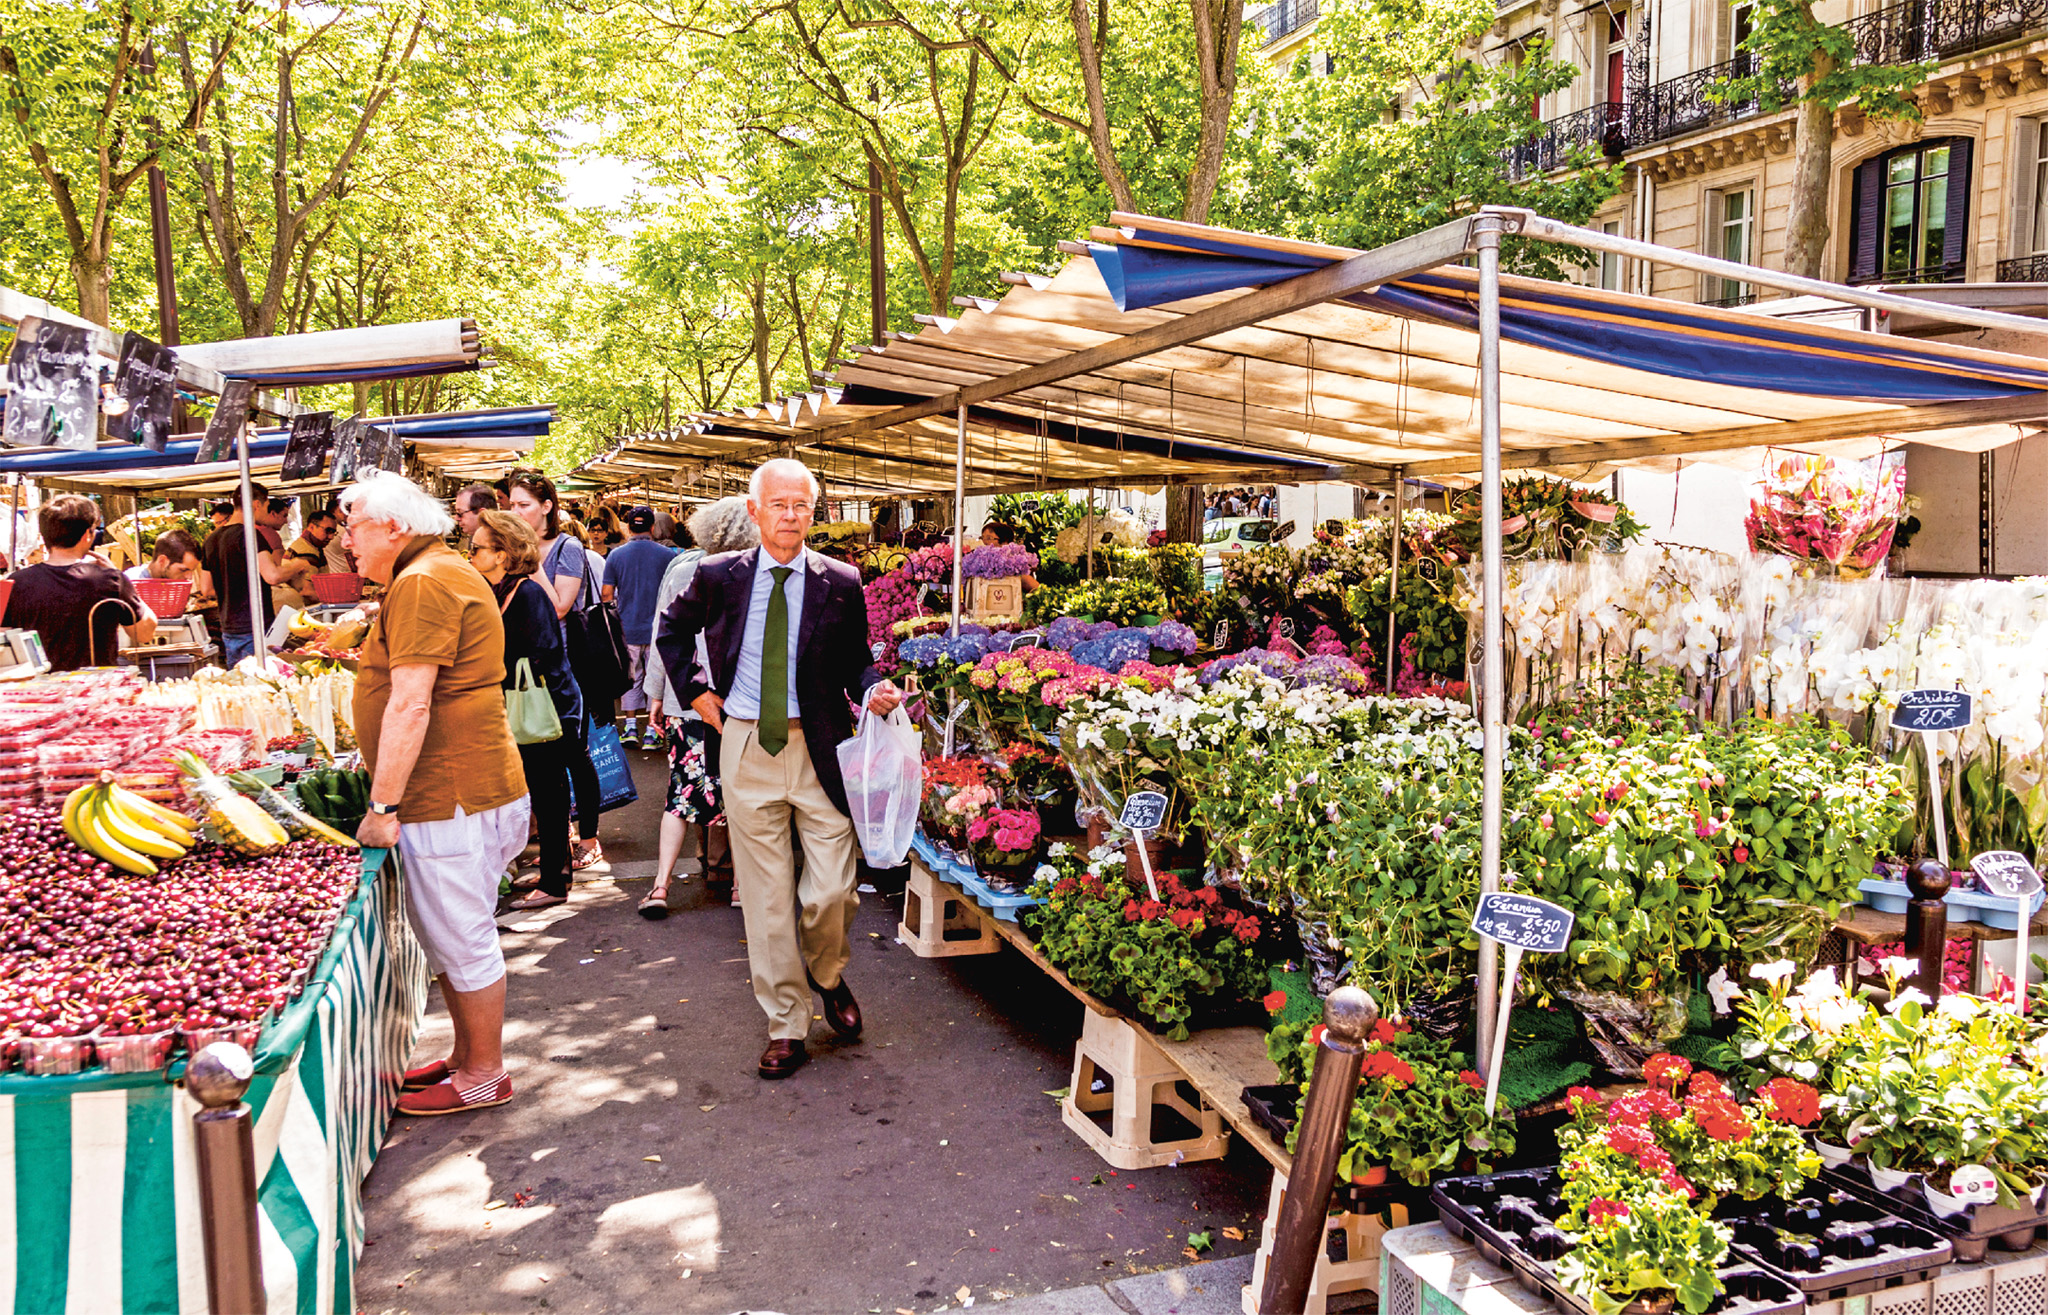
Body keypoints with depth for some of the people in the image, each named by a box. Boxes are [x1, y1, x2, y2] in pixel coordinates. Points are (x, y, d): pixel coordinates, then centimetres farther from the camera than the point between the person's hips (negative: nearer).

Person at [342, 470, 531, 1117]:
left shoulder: (422, 584, -17)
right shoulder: (443, 572, 18)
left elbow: (410, 705, -22)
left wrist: (384, 805, -19)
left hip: (455, 799, -11)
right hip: (461, 792, 11)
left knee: (463, 941, 2)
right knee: (446, 937, 19)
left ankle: (485, 1076, 15)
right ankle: (469, 1056, 32)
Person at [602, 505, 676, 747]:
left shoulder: (616, 555, -1)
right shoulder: (667, 555, -4)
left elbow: (606, 594, 1)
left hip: (628, 629, 1)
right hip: (658, 628, -1)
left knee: (631, 678, 12)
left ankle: (630, 726, 11)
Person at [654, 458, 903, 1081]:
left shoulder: (840, 583, 1)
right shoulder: (719, 576, 3)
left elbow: (856, 660, 10)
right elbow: (672, 631, 21)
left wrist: (874, 688, -12)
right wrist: (697, 692, 10)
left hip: (820, 748, -1)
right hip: (746, 748, 1)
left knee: (831, 891, -3)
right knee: (766, 895, 6)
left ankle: (827, 974, 32)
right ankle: (786, 1029, 18)